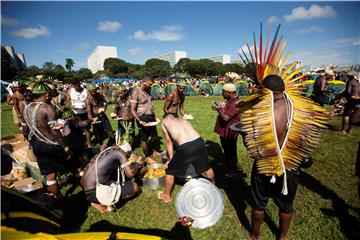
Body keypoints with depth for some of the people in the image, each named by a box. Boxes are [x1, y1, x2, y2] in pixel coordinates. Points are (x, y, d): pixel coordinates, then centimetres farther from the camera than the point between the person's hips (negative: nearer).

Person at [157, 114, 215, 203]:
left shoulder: (164, 122, 19)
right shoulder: (183, 120, 29)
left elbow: (168, 141, 22)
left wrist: (171, 159, 31)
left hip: (185, 147, -5)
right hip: (199, 142, 5)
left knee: (170, 171, 20)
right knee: (206, 167, 32)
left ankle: (166, 196, 37)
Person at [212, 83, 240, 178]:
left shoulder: (235, 103, -26)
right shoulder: (231, 101, 8)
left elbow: (226, 117, -32)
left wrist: (218, 109, -18)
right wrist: (221, 108, 3)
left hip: (230, 132, -10)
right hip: (225, 131, 10)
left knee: (231, 151, 5)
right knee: (226, 149, 26)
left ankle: (231, 172, 20)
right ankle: (226, 164, 46)